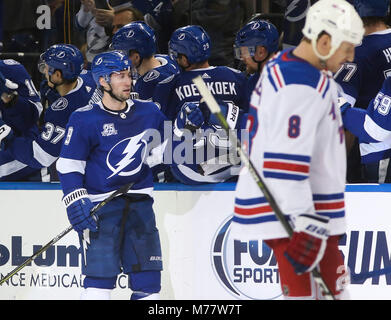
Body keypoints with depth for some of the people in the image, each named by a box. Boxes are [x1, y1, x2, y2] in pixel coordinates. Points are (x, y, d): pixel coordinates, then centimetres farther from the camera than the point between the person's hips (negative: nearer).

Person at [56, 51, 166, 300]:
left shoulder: (149, 113, 8)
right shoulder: (85, 119, -5)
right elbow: (68, 166, -3)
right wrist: (76, 202, -14)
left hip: (140, 203, 5)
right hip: (101, 204, -4)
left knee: (148, 280, 5)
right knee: (100, 281, -12)